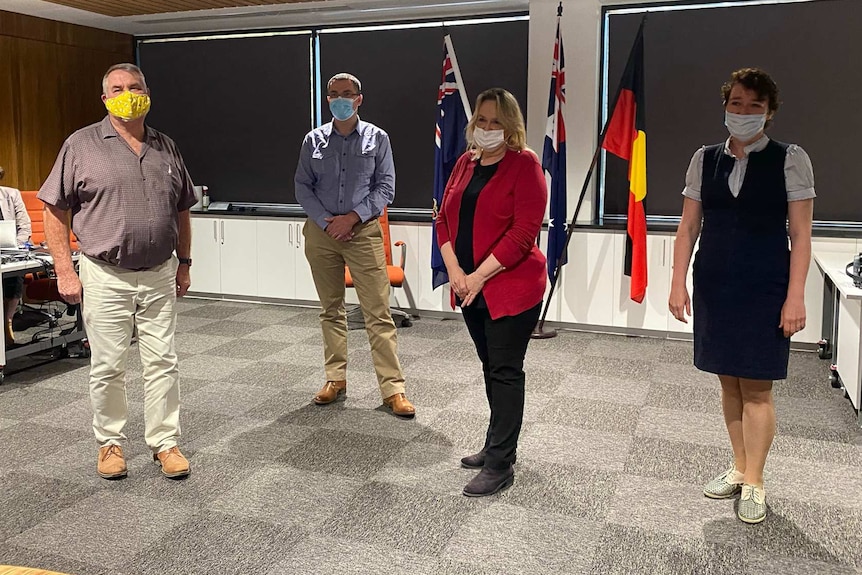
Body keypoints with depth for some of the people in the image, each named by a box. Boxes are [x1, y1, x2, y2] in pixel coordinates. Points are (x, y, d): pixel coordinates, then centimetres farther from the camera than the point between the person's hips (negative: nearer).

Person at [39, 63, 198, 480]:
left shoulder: (166, 147, 10)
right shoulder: (81, 145, -1)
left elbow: (182, 210, 16)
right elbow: (54, 210, -1)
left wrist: (184, 263, 12)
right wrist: (64, 270, -7)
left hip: (160, 275, 3)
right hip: (105, 277, -3)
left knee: (163, 362, 6)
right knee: (107, 367, 6)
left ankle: (165, 442, 18)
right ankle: (110, 442, 23)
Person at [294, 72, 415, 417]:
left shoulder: (377, 139, 3)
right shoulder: (314, 140, 8)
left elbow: (385, 187, 1)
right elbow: (302, 186, 6)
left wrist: (352, 217, -11)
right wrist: (326, 222, -7)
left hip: (363, 231, -2)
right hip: (321, 231, 3)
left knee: (378, 312, -6)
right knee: (331, 310, 11)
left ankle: (392, 388, -2)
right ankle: (336, 379, 23)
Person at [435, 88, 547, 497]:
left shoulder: (524, 165, -9)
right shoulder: (465, 163, 11)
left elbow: (525, 230, -17)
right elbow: (445, 218, 10)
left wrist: (480, 275, -18)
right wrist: (454, 270, -4)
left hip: (511, 287, -7)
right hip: (469, 287, 7)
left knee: (504, 371, -2)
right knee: (490, 367, 17)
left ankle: (500, 464, 6)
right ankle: (497, 444, 31)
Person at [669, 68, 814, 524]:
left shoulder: (790, 160, -2)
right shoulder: (705, 159, 7)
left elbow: (800, 234, -4)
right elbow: (689, 226, 8)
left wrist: (795, 296, -10)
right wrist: (678, 282, 2)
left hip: (764, 289, -3)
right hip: (714, 286, 4)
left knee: (756, 386, 0)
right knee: (729, 381, 11)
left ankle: (753, 484, 13)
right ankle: (739, 468, 26)